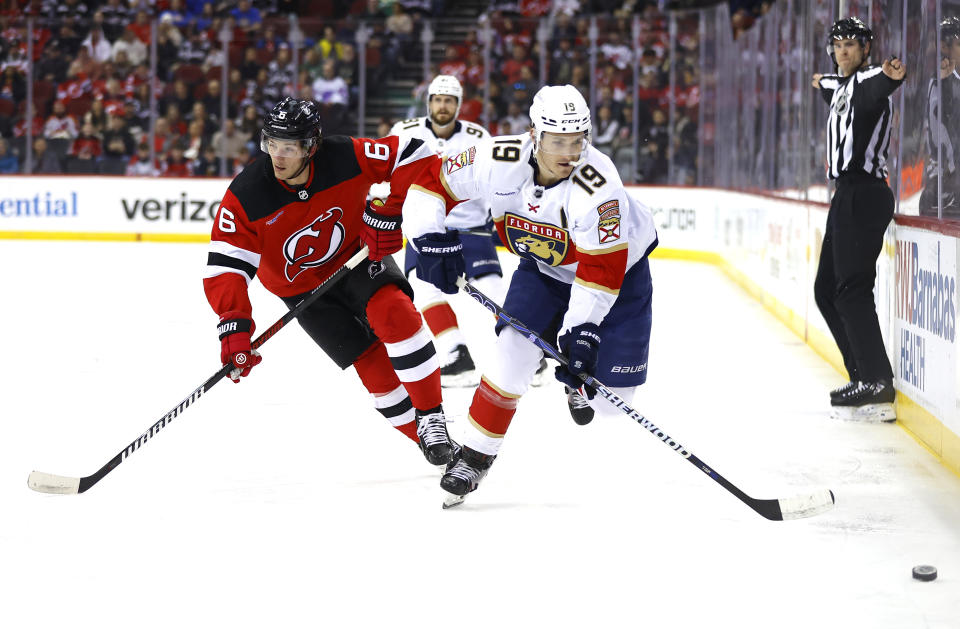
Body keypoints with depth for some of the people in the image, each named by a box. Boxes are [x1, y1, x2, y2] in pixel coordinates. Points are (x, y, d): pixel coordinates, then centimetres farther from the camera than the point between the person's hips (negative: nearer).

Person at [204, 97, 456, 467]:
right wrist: (233, 324, -38)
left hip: (358, 256, 0)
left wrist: (387, 212, -23)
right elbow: (225, 266, -26)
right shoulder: (245, 197, -25)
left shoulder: (345, 157, -25)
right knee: (375, 366, -9)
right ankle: (426, 440, 8)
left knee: (394, 314, -30)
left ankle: (430, 414, -16)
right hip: (303, 287, 0)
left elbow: (412, 157, -16)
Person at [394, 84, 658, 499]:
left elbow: (601, 269, -35)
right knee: (515, 350, -16)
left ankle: (578, 384, 31)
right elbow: (430, 183, -14)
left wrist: (582, 331, -40)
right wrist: (430, 238, -27)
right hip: (544, 266, 3)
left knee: (610, 395, -7)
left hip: (620, 263, -2)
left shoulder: (597, 184, -38)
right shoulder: (500, 162, -27)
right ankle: (476, 453, 1)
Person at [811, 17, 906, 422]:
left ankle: (877, 384, -22)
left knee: (852, 287, -17)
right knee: (827, 289, 13)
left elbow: (875, 89, -36)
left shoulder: (867, 82, -10)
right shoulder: (841, 86, 19)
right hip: (847, 194, 10)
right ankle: (865, 374, 14)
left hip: (864, 194, -10)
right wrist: (824, 86, 69)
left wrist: (891, 77, -60)